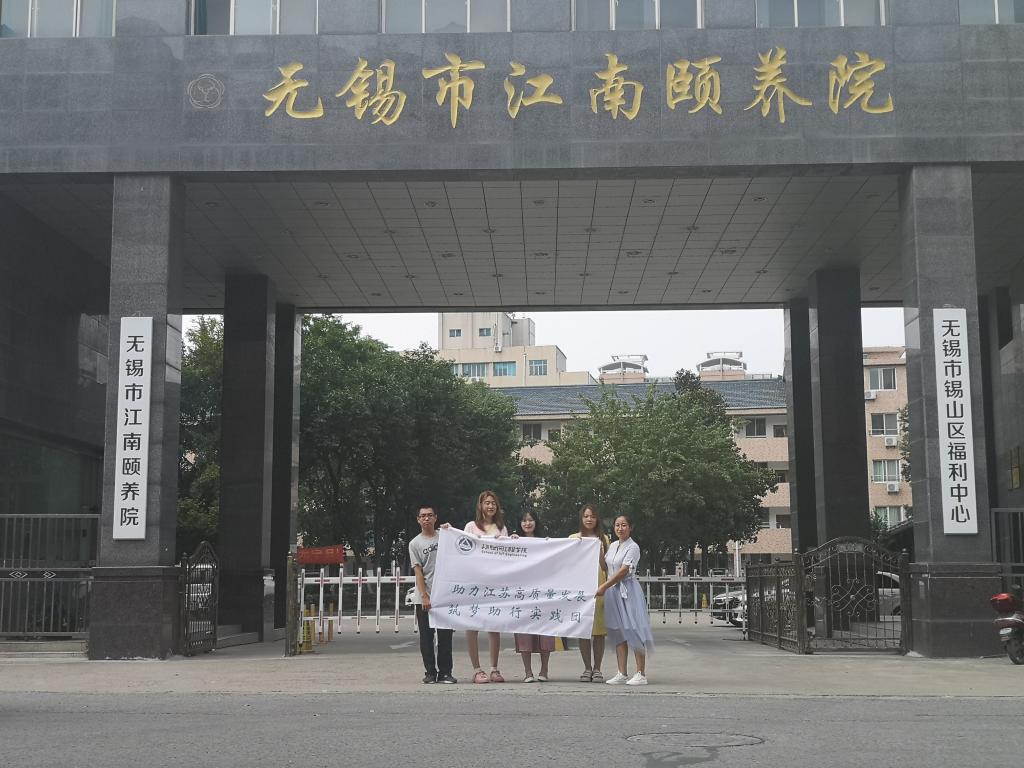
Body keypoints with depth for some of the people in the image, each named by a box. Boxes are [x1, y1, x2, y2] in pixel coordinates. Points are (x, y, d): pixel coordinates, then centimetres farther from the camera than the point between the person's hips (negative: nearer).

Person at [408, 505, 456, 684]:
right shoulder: (415, 543, 4)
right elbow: (418, 571, -2)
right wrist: (424, 596, -10)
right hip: (423, 599, -1)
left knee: (445, 636, 1)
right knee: (426, 636, 2)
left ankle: (445, 672, 7)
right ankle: (430, 672, 10)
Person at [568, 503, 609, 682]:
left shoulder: (603, 539, 13)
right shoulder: (573, 538, 12)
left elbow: (606, 566, 10)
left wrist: (600, 551, -7)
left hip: (599, 584, 0)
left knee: (599, 628, -2)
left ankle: (597, 668, 4)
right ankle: (587, 668, 7)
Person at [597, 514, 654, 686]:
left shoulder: (633, 547, -9)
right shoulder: (612, 546, 13)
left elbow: (624, 571, -15)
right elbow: (604, 565, 24)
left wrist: (604, 586, -16)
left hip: (629, 591, -7)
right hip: (613, 590, 7)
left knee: (633, 630, -7)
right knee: (618, 632, 7)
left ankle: (641, 674, -4)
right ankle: (622, 674, 10)